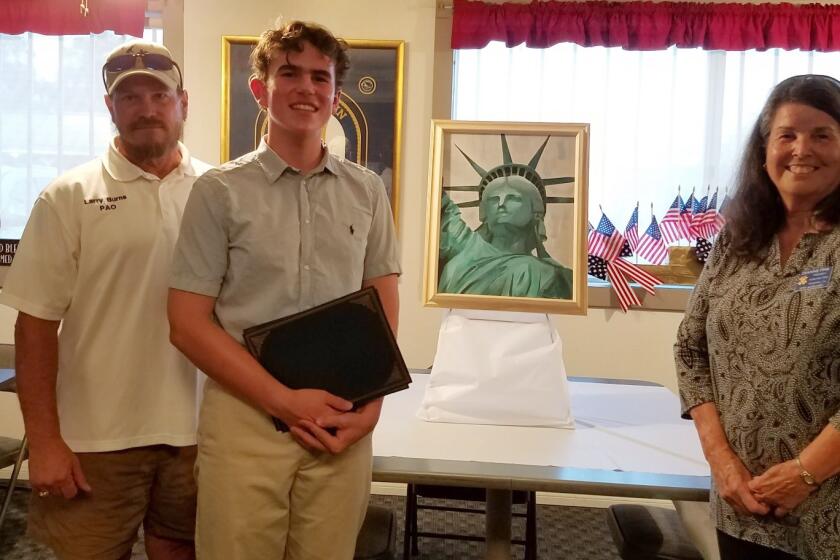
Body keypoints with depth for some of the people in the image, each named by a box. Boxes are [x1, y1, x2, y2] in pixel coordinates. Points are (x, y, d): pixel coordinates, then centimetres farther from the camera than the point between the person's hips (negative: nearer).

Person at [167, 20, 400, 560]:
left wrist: (371, 404, -3)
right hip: (246, 420, -2)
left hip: (343, 422, 3)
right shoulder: (220, 191, -2)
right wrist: (286, 402, -11)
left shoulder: (367, 190, 7)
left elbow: (384, 305, 10)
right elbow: (189, 323, -5)